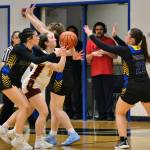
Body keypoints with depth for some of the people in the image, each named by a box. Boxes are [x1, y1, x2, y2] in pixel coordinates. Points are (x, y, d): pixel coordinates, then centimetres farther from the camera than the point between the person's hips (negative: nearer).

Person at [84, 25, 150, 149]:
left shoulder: (126, 51, -11)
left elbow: (104, 47, -7)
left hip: (133, 88, -5)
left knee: (120, 113, 14)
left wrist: (91, 35, 4)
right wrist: (115, 36, 32)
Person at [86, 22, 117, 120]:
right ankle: (102, 114, 5)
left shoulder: (110, 41, 4)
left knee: (108, 94, -6)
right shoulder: (90, 42, 10)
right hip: (95, 73, 2)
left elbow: (115, 56, 1)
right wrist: (93, 54, -8)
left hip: (108, 72, -2)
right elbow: (87, 58, 11)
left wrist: (105, 52, -12)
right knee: (98, 95, 0)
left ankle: (109, 114, -5)